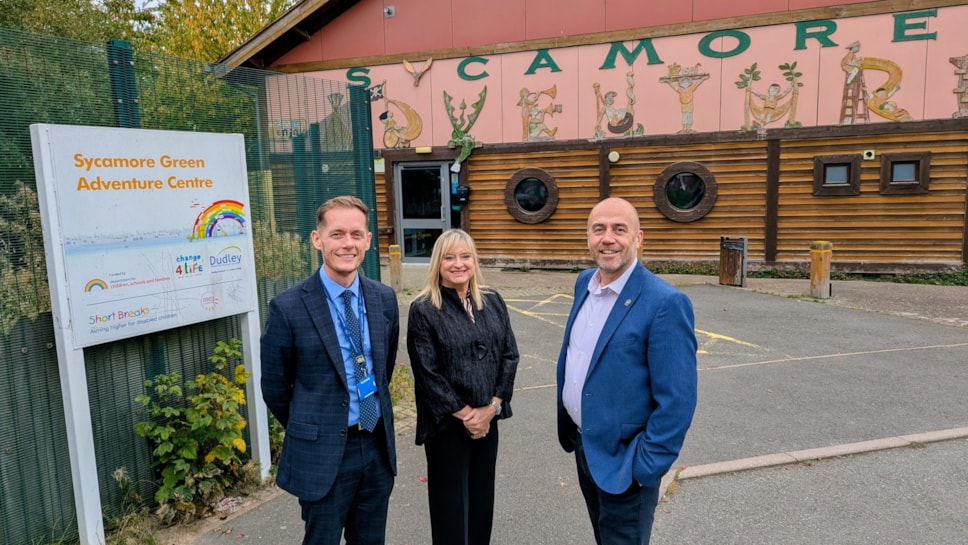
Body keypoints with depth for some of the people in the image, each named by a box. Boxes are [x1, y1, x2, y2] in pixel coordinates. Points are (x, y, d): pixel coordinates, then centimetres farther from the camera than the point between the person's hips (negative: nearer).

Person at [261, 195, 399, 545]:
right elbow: (275, 387, -3)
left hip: (378, 446, 4)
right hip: (323, 454, -4)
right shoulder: (289, 307, -14)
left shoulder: (384, 299, 0)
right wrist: (309, 431, 9)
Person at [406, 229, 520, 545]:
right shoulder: (423, 310, -11)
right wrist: (465, 414, -13)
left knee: (482, 498, 17)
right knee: (451, 505, 8)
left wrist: (492, 407, -7)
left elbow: (510, 356, 3)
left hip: (487, 420, 5)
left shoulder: (493, 303, 4)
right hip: (447, 424, -4)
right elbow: (427, 374, -13)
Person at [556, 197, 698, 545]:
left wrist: (645, 466, -18)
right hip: (583, 445, 7)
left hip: (623, 460, -7)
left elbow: (677, 401, -21)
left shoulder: (665, 303, -23)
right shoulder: (584, 283, 1)